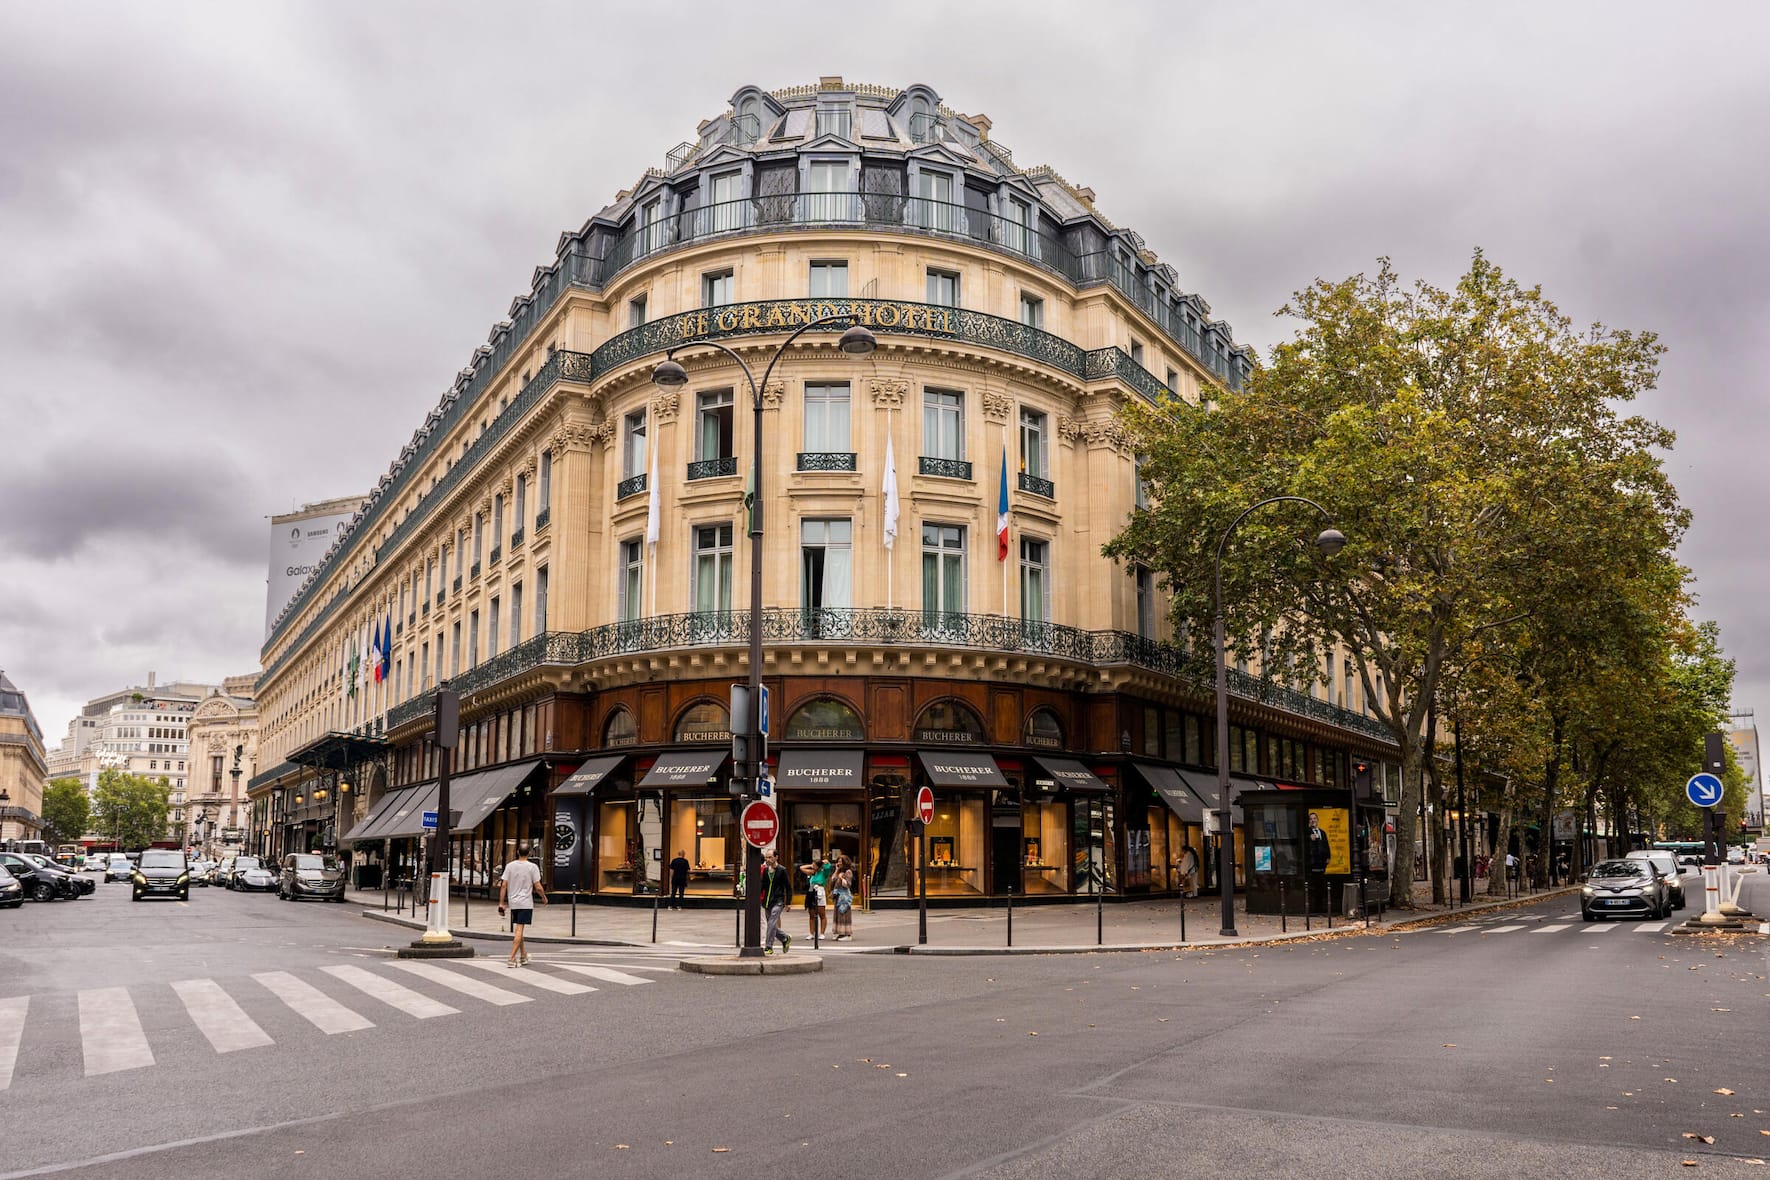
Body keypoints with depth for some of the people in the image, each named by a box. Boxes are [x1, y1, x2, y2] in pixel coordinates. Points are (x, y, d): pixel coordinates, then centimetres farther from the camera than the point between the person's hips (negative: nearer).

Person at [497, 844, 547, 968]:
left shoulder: (509, 866, 1)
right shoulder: (533, 867, -8)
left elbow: (503, 886, -2)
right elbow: (538, 887, -8)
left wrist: (501, 903, 2)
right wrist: (544, 898, 9)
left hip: (513, 902, 4)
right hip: (525, 903, -4)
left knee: (518, 929, 17)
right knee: (519, 930, -5)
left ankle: (523, 956, 30)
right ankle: (512, 959, -12)